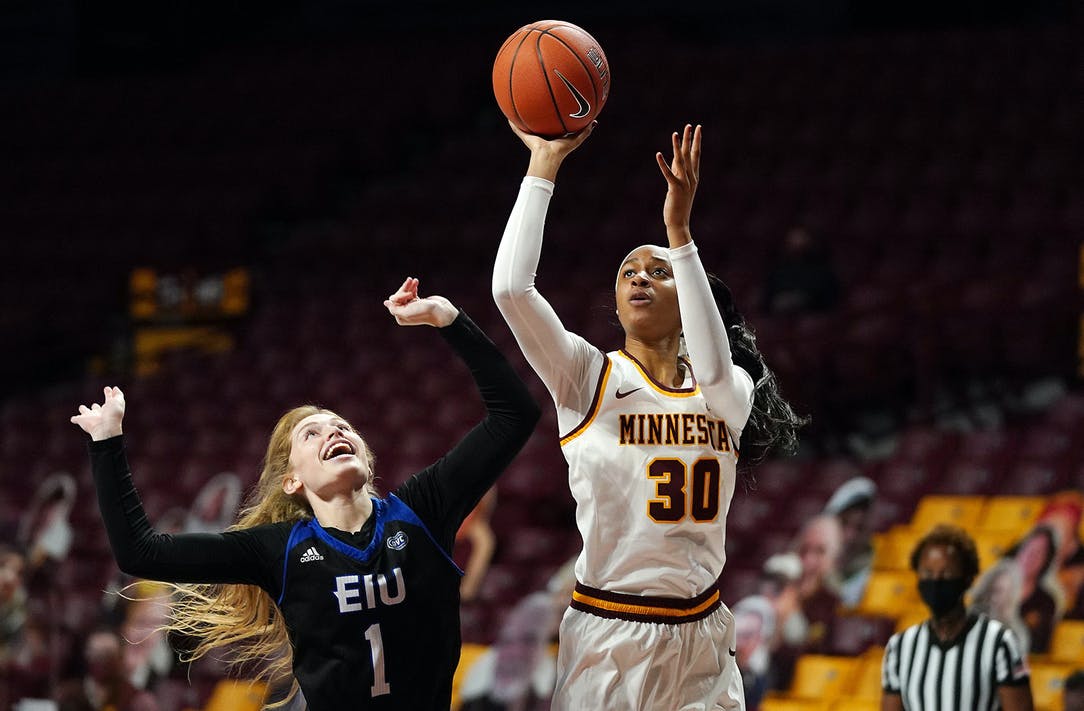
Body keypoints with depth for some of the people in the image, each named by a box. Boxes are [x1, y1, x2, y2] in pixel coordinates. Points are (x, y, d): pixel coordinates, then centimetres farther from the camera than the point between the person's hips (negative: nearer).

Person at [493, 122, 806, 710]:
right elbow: (510, 286, -15)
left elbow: (714, 370, -20)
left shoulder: (731, 391, 5)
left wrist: (678, 231, -25)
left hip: (701, 639, 2)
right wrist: (543, 164, -12)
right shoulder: (586, 378, 0)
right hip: (607, 638, -2)